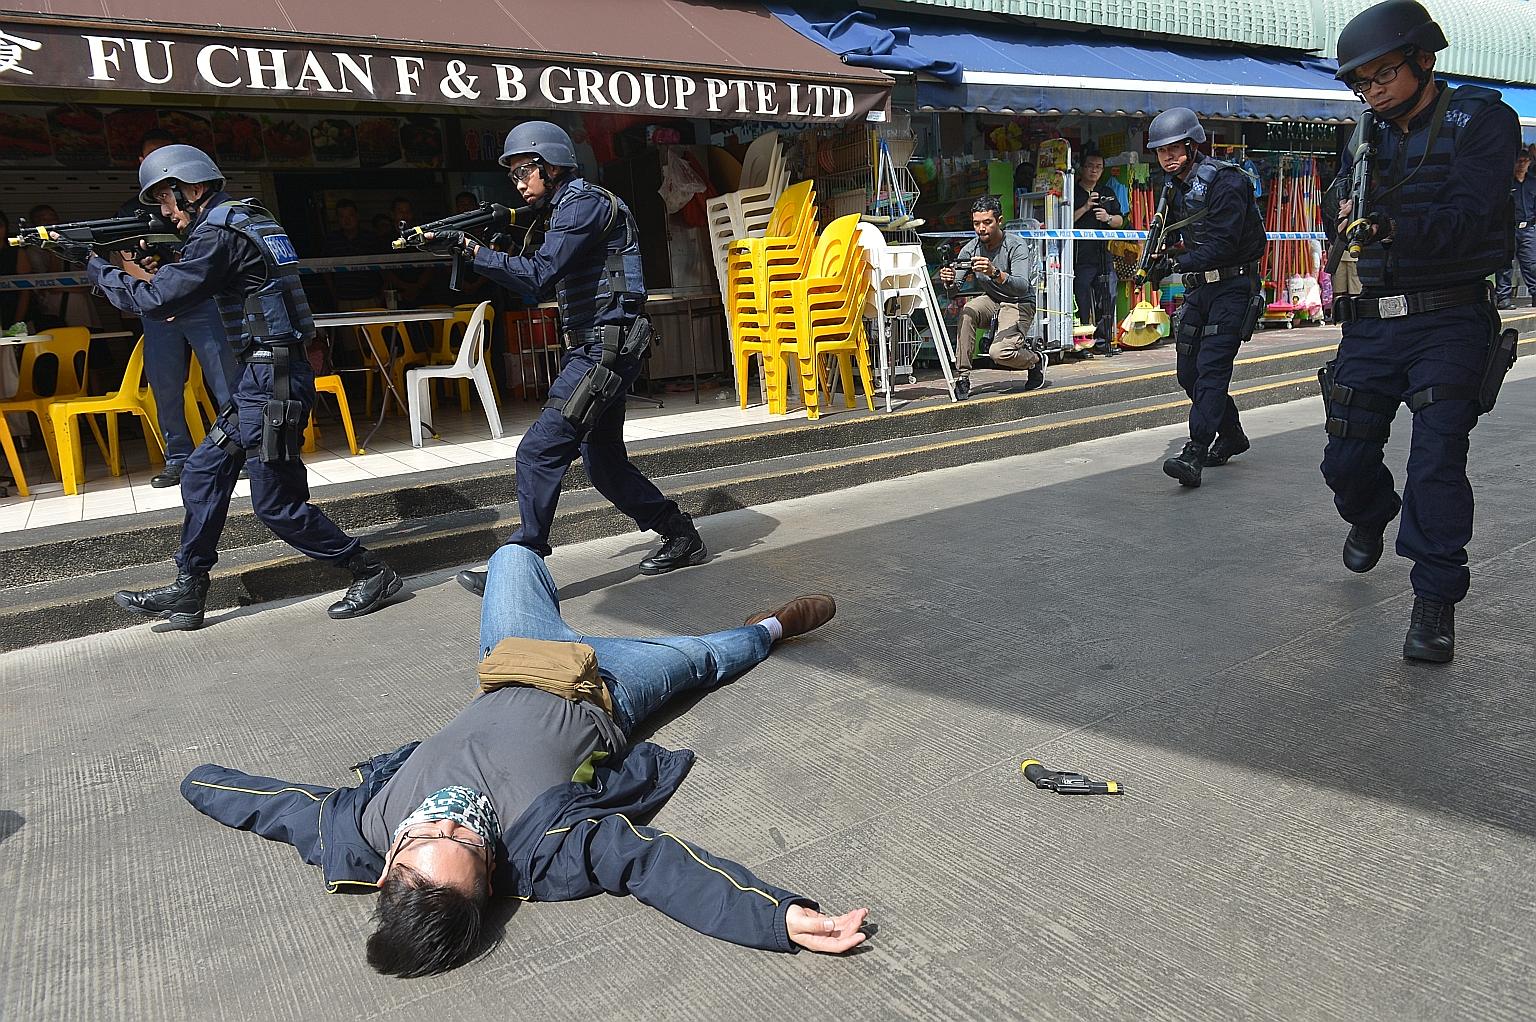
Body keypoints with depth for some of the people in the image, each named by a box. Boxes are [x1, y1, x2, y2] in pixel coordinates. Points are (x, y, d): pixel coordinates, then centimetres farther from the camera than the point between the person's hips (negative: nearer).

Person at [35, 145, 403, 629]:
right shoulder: (249, 218, 17)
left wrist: (92, 264, 0)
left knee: (275, 503, -4)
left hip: (272, 380, -10)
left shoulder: (218, 234, -12)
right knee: (202, 475, 13)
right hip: (261, 377, 10)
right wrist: (152, 267, 14)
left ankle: (371, 572, 4)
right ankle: (186, 594, 21)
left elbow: (157, 301, -11)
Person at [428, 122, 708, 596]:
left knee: (538, 451, -12)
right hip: (594, 350, 11)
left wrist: (471, 248, -20)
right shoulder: (567, 209, 21)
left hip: (603, 351, -11)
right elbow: (546, 280, 22)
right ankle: (681, 538, 24)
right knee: (605, 463, 14)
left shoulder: (586, 204, -10)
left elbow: (539, 275, -20)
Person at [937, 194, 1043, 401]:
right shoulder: (971, 248, -7)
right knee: (967, 312, -29)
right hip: (991, 300, 5)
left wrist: (995, 273, -52)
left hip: (1019, 304, -5)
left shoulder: (1016, 246, -21)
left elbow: (1022, 287, -35)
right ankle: (963, 377, -22)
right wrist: (949, 281, -36)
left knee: (999, 352, -27)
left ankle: (1035, 360, 8)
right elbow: (954, 288, -11)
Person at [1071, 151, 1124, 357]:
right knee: (1082, 303, -5)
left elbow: (1120, 220, 18)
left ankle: (1103, 340, 9)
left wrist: (1108, 218, -3)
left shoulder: (1108, 194, 20)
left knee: (1108, 299, 2)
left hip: (1104, 256, 5)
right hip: (1080, 258, -5)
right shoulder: (1073, 193, 5)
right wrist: (1085, 207, -12)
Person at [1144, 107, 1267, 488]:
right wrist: (1165, 253, -4)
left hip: (1233, 286, -8)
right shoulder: (1177, 189, 13)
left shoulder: (1225, 181, -13)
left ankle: (1195, 453, -21)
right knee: (1189, 371, 8)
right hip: (1199, 287, 8)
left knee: (1211, 368, -16)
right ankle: (1232, 436, 26)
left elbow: (1222, 243, -22)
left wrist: (1178, 263, -30)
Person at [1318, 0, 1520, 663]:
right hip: (1372, 322, 5)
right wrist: (1351, 216, -14)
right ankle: (1371, 518, 40)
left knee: (1436, 463, -11)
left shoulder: (1480, 120, -4)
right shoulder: (1368, 135, 12)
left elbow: (1466, 220, -17)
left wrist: (1389, 226, -33)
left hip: (1449, 322, -5)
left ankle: (1436, 598, 1)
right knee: (1346, 458, 7)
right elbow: (1347, 220, 9)